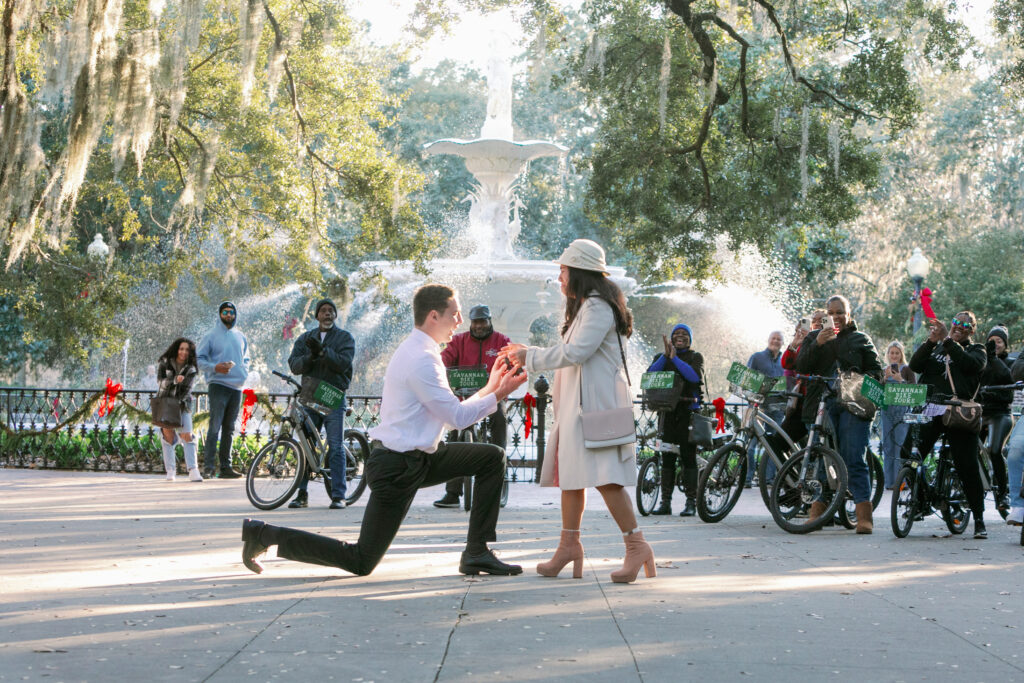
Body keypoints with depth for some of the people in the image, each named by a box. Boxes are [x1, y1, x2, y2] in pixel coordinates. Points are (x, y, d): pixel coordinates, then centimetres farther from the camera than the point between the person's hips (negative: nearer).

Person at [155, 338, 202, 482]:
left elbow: (186, 390, -7)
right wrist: (175, 380, -33)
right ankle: (170, 470, -2)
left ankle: (193, 471, -19)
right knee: (168, 434, -7)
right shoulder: (164, 363, -1)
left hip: (182, 405, 0)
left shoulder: (191, 370, 0)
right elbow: (161, 382, -14)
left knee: (187, 435, -12)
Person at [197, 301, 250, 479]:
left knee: (229, 428, 8)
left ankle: (225, 466, 12)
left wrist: (244, 372, 8)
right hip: (218, 384, -5)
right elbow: (199, 358, -1)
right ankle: (209, 466, -11)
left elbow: (246, 358, 27)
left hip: (237, 386, 5)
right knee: (215, 426, -12)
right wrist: (214, 367, -16)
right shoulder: (212, 336, 0)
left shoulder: (240, 337, 16)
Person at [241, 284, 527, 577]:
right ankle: (263, 534, 5)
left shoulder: (417, 352, 14)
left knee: (492, 457, 7)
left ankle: (477, 554, 7)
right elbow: (457, 417, -17)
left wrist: (489, 389, 13)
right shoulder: (421, 359, -19)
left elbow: (449, 414, 16)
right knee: (361, 563, -5)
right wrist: (498, 395, -7)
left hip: (418, 460, 10)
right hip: (397, 466, -10)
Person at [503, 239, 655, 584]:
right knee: (570, 473, 12)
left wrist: (531, 357, -12)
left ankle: (636, 545, -16)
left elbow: (576, 352, -21)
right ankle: (570, 544, 18)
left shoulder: (598, 307, -11)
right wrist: (527, 354, 21)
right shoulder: (584, 307, 23)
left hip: (597, 401, -11)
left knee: (604, 476, -16)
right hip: (577, 402, 11)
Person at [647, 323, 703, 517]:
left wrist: (674, 358, -12)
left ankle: (691, 502, -3)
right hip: (667, 410, 3)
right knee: (667, 457, 1)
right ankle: (665, 502, 4)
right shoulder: (661, 357, 16)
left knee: (688, 456, -6)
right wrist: (666, 355, -12)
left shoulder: (695, 357, 9)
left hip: (688, 410, -3)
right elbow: (651, 374, -3)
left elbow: (695, 376, -11)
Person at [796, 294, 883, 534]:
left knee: (854, 459, -10)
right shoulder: (814, 337, 17)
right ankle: (817, 511, 11)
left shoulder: (861, 339, 14)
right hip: (821, 404, 2)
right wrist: (817, 344, -12)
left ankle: (864, 514, -12)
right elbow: (802, 367, 3)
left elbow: (876, 370, 11)